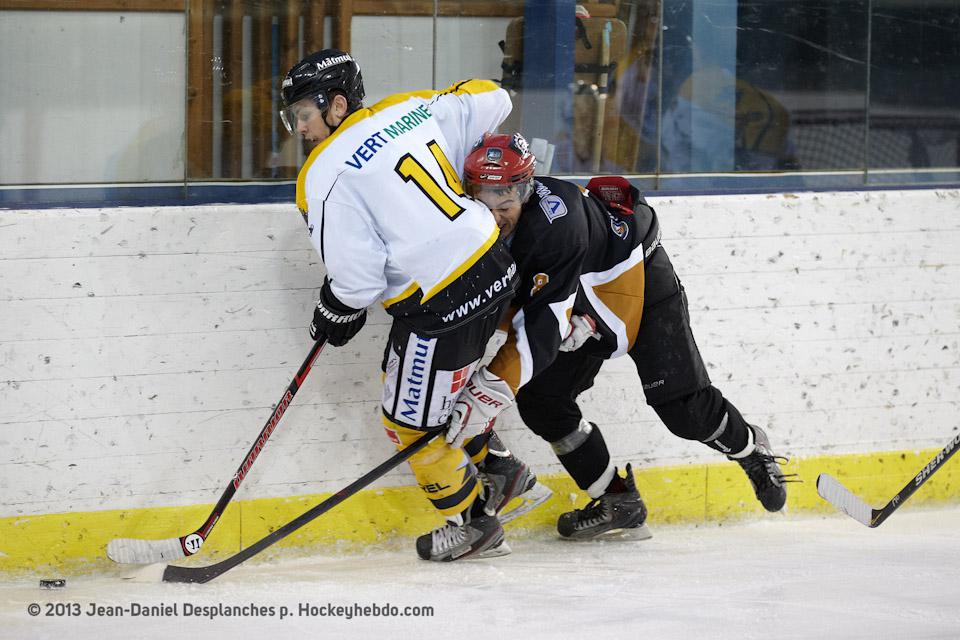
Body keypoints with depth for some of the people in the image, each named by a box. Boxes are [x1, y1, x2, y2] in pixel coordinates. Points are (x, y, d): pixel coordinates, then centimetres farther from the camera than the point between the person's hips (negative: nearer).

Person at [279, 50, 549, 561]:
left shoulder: (325, 179, -13)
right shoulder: (409, 111, 5)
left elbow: (356, 280, -15)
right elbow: (490, 100, 15)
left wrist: (335, 314, 7)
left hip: (442, 307, -9)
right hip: (493, 269, 9)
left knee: (411, 420, 10)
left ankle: (473, 522, 24)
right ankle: (498, 469, 38)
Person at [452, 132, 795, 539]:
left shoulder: (554, 223, -40)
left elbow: (542, 326, -43)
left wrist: (492, 388, -47)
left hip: (641, 284, -7)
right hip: (585, 310, 8)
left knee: (684, 408, -9)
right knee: (538, 399, -5)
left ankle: (751, 450, 24)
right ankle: (617, 502, 7)